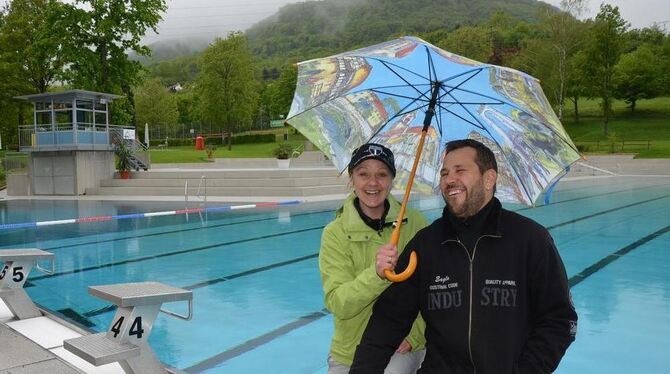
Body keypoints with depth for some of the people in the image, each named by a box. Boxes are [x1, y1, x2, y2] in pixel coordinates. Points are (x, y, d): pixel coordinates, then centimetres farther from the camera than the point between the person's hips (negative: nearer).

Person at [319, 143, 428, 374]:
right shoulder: (335, 233, -8)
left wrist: (416, 335, -8)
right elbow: (337, 304, -17)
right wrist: (375, 275, -31)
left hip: (402, 349, 0)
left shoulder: (415, 223, -6)